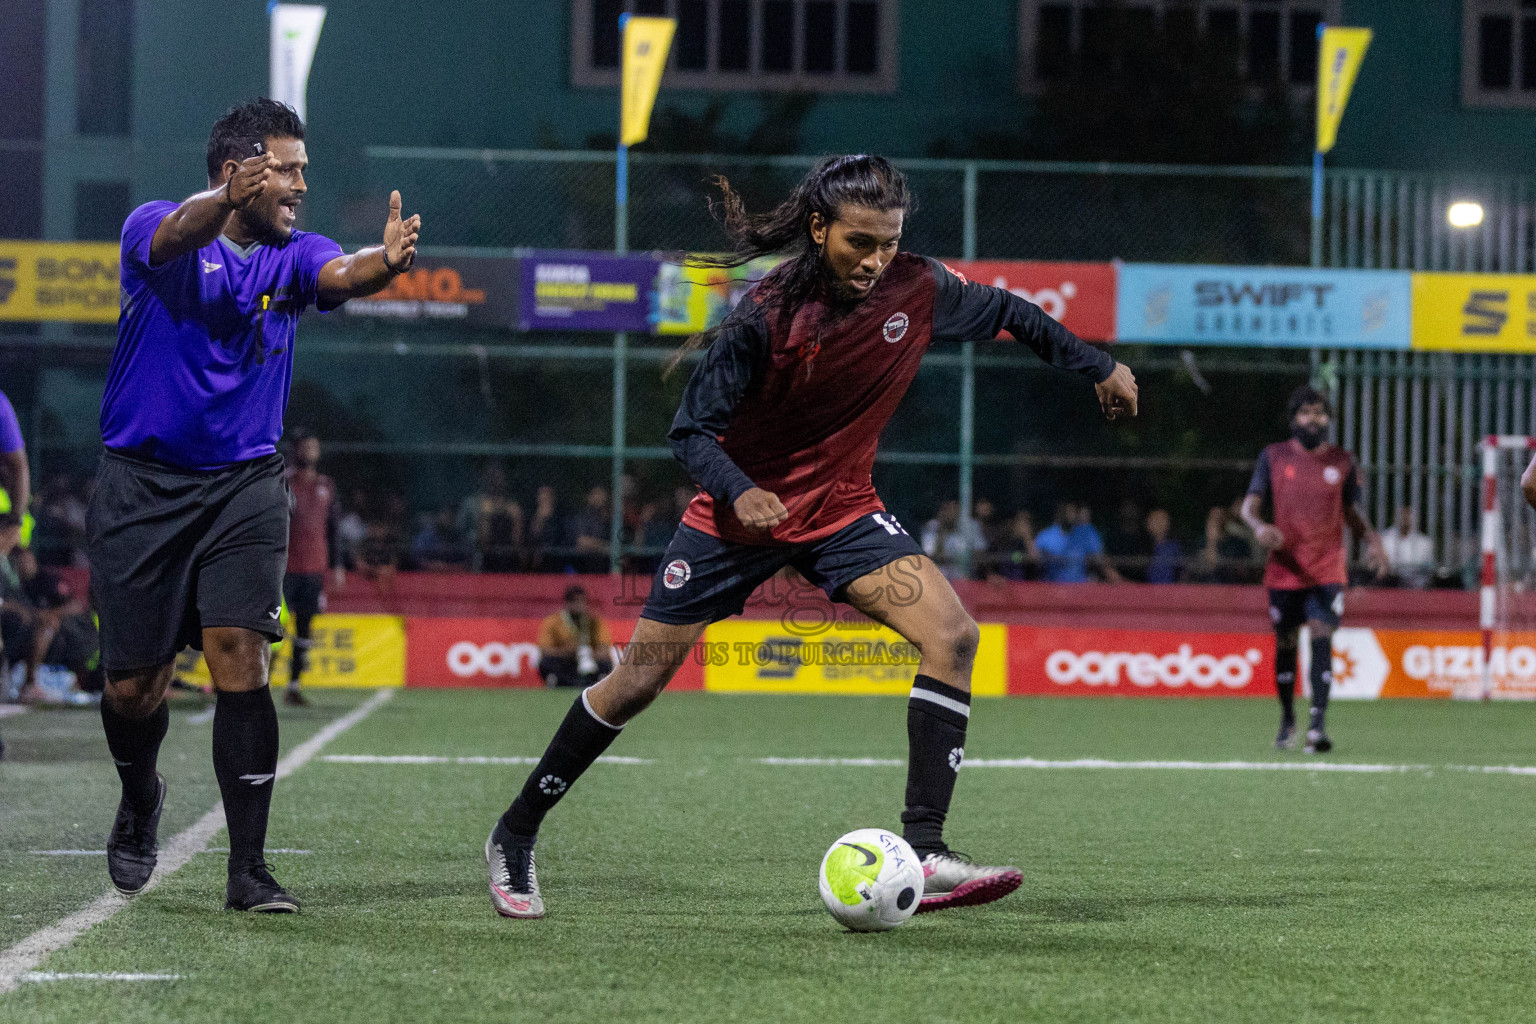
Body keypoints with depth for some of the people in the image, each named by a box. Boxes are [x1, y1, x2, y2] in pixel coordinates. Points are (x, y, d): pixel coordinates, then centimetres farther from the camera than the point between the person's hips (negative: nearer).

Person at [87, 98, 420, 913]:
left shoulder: (293, 256, 1)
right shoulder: (154, 230, -8)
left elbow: (341, 275, -22)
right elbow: (179, 235, -33)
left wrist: (384, 263, -48)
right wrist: (228, 200, -57)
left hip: (245, 486, 2)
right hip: (142, 485, -1)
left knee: (239, 659, -16)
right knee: (134, 686, 4)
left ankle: (249, 869, -13)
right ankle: (141, 802, 37)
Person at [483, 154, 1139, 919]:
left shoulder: (916, 290, -13)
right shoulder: (766, 313, -23)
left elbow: (1006, 313, 8)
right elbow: (690, 431, -18)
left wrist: (1098, 366, 16)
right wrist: (739, 491, -36)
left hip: (842, 510, 3)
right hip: (742, 512, -3)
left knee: (952, 635, -20)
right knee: (636, 683, 1)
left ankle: (922, 853, -21)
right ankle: (514, 840, 19)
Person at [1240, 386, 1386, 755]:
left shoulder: (1342, 461, 7)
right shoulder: (1274, 457, 4)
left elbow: (1352, 512, 15)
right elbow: (1250, 504, 0)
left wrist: (1371, 539, -5)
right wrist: (1258, 526, -23)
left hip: (1327, 571, -1)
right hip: (1284, 570, 1)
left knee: (1322, 640, -15)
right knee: (1285, 645, 9)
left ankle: (1318, 723, -22)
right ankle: (1287, 721, 27)